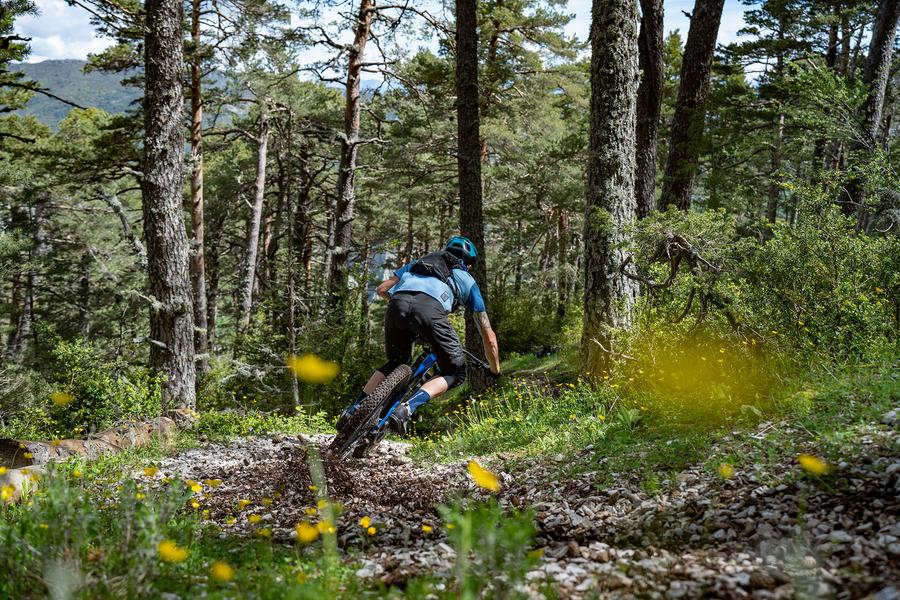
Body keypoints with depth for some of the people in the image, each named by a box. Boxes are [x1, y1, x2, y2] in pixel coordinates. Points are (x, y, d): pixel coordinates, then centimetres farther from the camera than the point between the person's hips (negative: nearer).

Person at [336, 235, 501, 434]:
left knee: (395, 364, 29)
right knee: (455, 373, 13)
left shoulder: (417, 263, 42)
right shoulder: (467, 279, 35)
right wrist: (495, 371, 48)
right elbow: (489, 336, 34)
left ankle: (355, 409, 13)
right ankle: (408, 409, -9)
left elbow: (382, 289, 34)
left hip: (398, 305, 4)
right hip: (430, 308, -4)